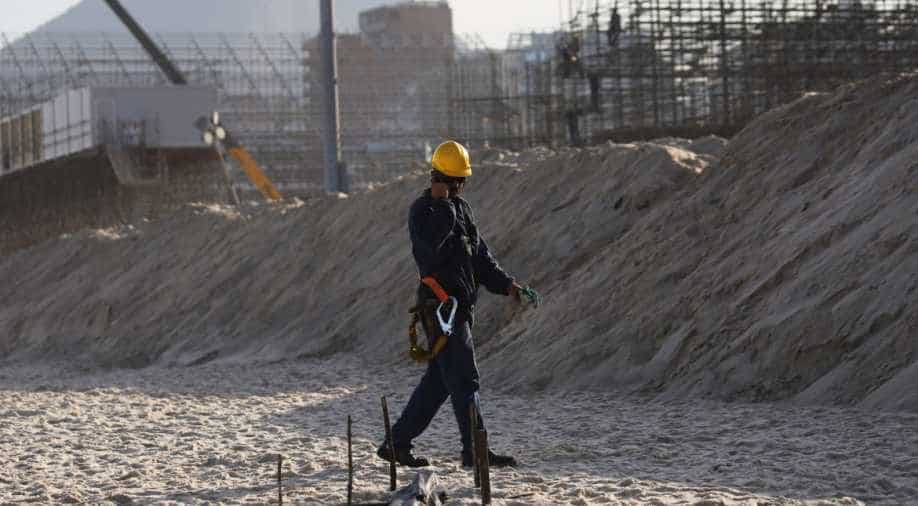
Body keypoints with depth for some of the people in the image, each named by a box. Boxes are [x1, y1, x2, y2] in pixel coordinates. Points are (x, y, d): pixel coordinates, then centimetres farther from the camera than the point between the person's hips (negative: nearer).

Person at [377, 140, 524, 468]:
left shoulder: (460, 207, 18)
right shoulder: (423, 210, -9)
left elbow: (479, 255, 22)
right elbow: (432, 247, -29)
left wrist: (505, 284, 11)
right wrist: (442, 205, -23)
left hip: (461, 304, 9)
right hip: (440, 303, -9)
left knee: (439, 380, 11)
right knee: (463, 379, -8)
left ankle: (397, 443, 17)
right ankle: (474, 450, -5)